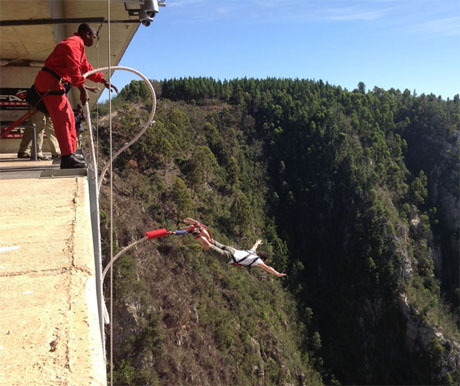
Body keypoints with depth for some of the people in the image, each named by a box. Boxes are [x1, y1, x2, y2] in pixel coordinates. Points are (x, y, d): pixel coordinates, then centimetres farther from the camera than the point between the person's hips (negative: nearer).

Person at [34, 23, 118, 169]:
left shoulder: (78, 45, 25)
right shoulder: (75, 42, -10)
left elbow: (86, 67, 33)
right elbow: (73, 67, -24)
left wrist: (103, 81, 30)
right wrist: (82, 88, -28)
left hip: (54, 84, 11)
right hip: (50, 81, -11)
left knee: (68, 118, 12)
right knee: (62, 119, -15)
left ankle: (70, 154, 17)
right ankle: (68, 158, -19)